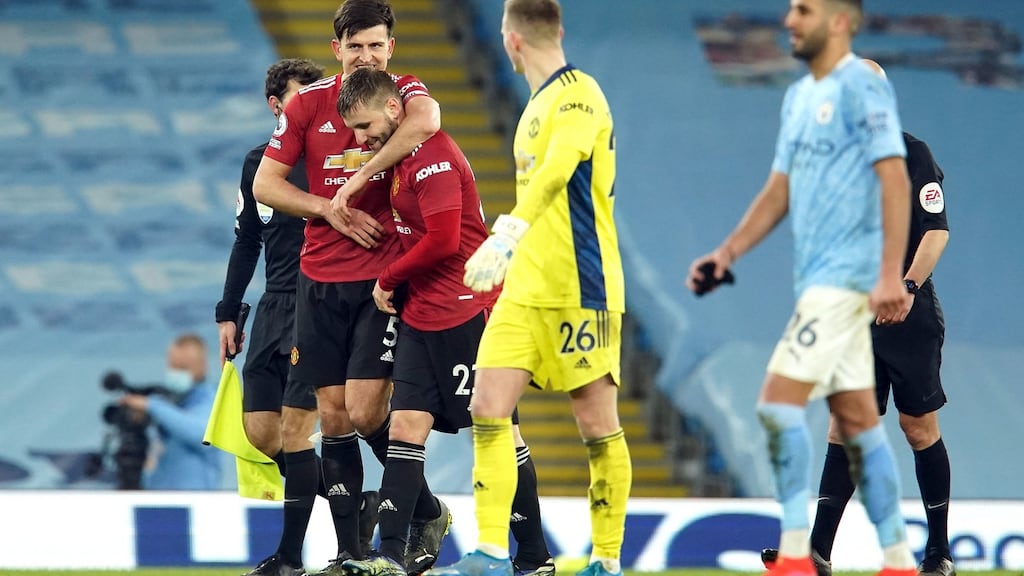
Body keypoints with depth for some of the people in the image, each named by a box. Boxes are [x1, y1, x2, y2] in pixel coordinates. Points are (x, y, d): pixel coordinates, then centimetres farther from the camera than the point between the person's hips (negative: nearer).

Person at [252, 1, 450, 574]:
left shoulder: (405, 91, -2)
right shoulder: (309, 103, 5)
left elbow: (425, 121, -28)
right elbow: (265, 184, 5)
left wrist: (363, 174, -24)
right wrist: (331, 210, -7)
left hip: (385, 277, -3)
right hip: (321, 280, 3)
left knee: (365, 412, -11)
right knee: (333, 416, 2)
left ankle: (427, 511, 12)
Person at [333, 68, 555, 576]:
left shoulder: (434, 157, -16)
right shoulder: (401, 154, 14)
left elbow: (443, 240, -21)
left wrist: (388, 279, -8)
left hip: (466, 313, -9)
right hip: (422, 315, 9)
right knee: (406, 425, -1)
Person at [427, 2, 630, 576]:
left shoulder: (579, 95, -13)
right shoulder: (539, 104, 17)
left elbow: (555, 172, -30)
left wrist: (506, 235, -43)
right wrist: (508, 253, 33)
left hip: (580, 289, -8)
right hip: (526, 287, 8)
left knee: (598, 425, -1)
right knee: (489, 409, -4)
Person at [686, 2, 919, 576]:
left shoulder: (862, 86, -11)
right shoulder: (800, 96, 17)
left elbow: (895, 179, -17)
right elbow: (780, 190, 21)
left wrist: (891, 274, -24)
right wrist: (729, 251, 9)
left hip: (848, 273, -9)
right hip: (818, 277, 9)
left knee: (779, 401, -14)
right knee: (857, 419, 8)